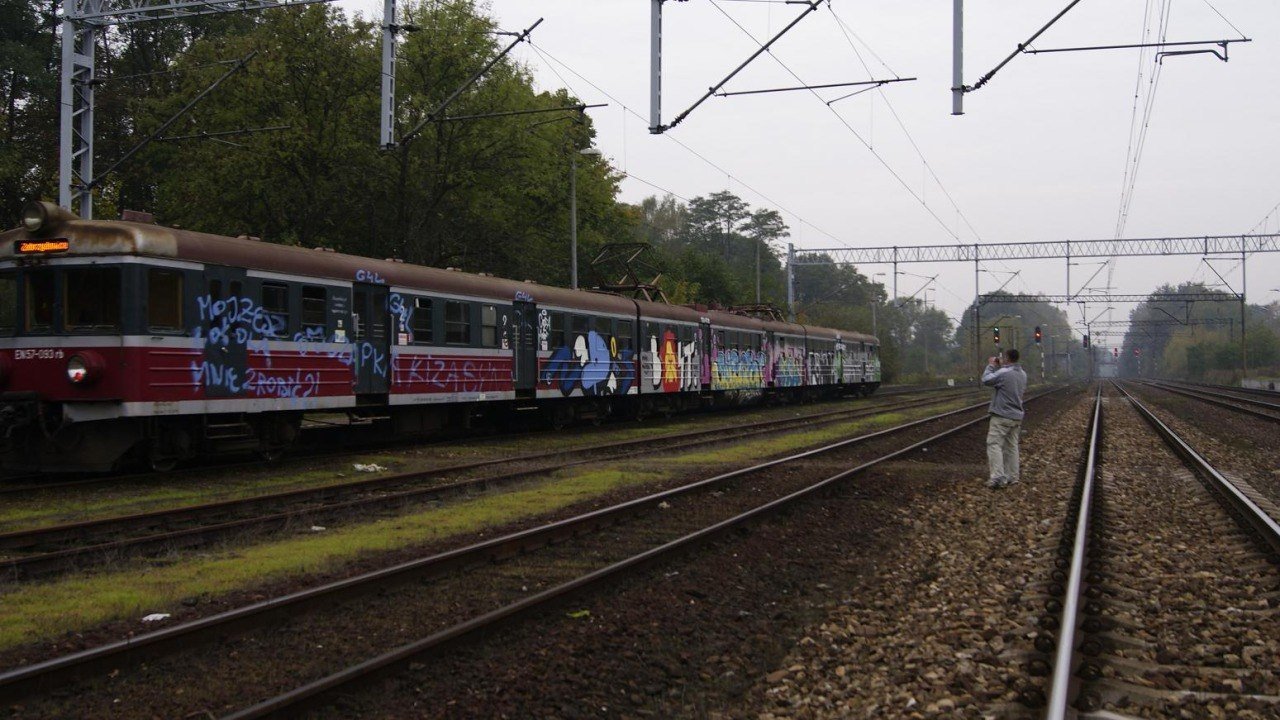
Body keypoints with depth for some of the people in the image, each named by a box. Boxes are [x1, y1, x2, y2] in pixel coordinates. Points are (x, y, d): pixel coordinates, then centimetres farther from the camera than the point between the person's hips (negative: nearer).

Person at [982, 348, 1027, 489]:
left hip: (1002, 416, -8)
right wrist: (1001, 367, 17)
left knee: (994, 444, -5)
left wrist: (991, 365, 6)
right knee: (1011, 446, 14)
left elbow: (986, 380, -9)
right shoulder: (1023, 374, 7)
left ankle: (998, 477, -13)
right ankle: (1011, 477, 17)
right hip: (1017, 416, 8)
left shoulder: (1003, 373, -19)